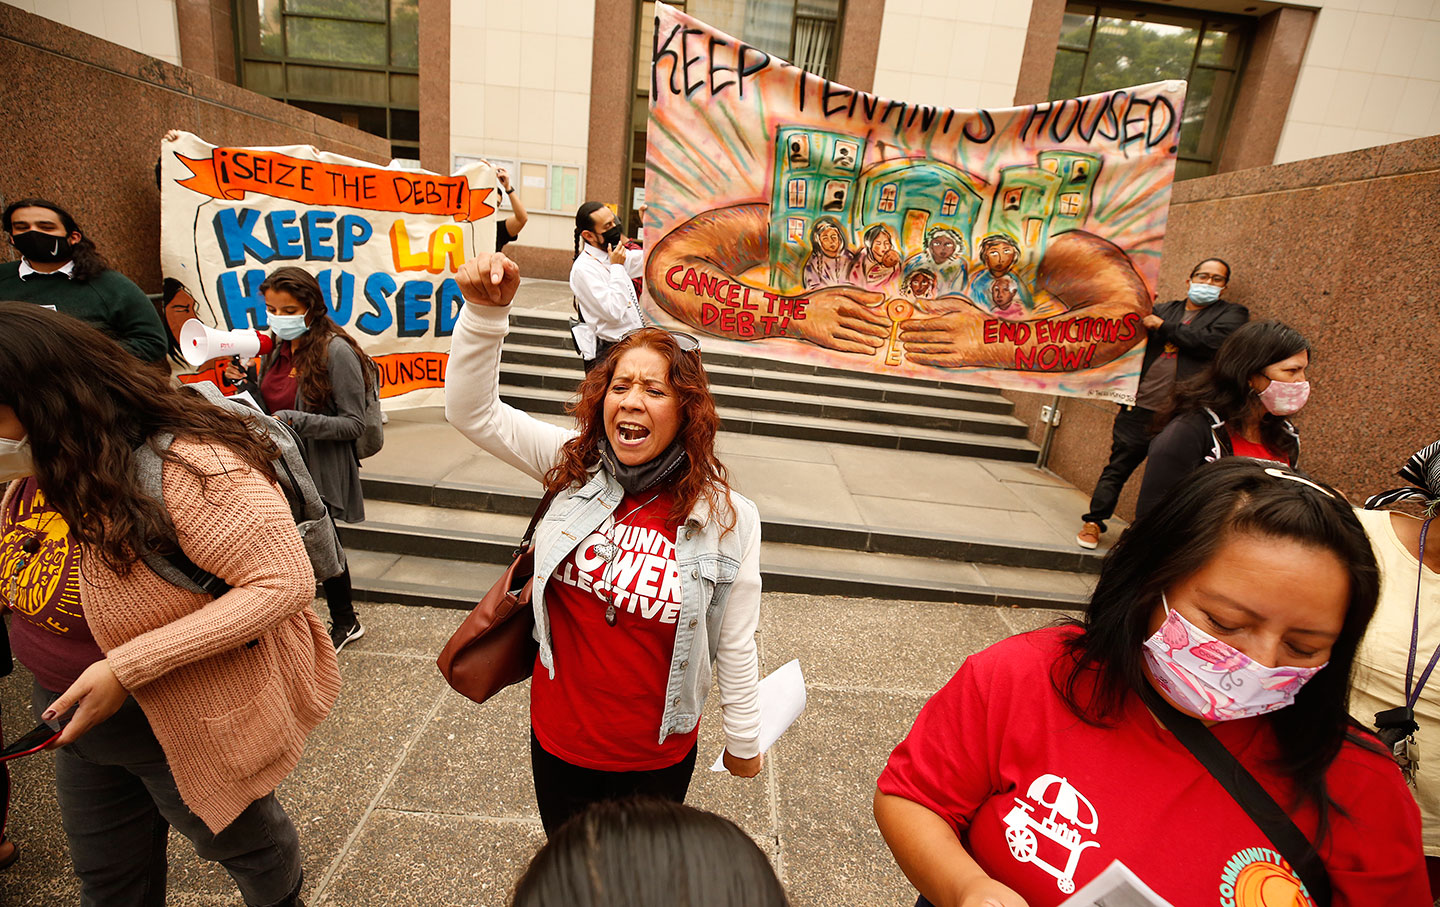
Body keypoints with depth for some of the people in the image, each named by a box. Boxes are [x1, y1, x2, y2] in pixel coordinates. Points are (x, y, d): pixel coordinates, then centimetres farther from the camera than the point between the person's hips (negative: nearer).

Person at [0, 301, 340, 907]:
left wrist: (127, 669, -33)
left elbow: (285, 582, -33)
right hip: (80, 723, 8)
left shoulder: (186, 466, -31)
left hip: (187, 733, -7)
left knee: (240, 841, 21)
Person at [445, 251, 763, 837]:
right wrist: (485, 311, -28)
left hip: (657, 756, -2)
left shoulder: (728, 518, -19)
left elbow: (734, 644, -10)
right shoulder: (575, 465, -11)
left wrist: (744, 741, 2)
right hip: (559, 738, 3)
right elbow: (471, 410, -14)